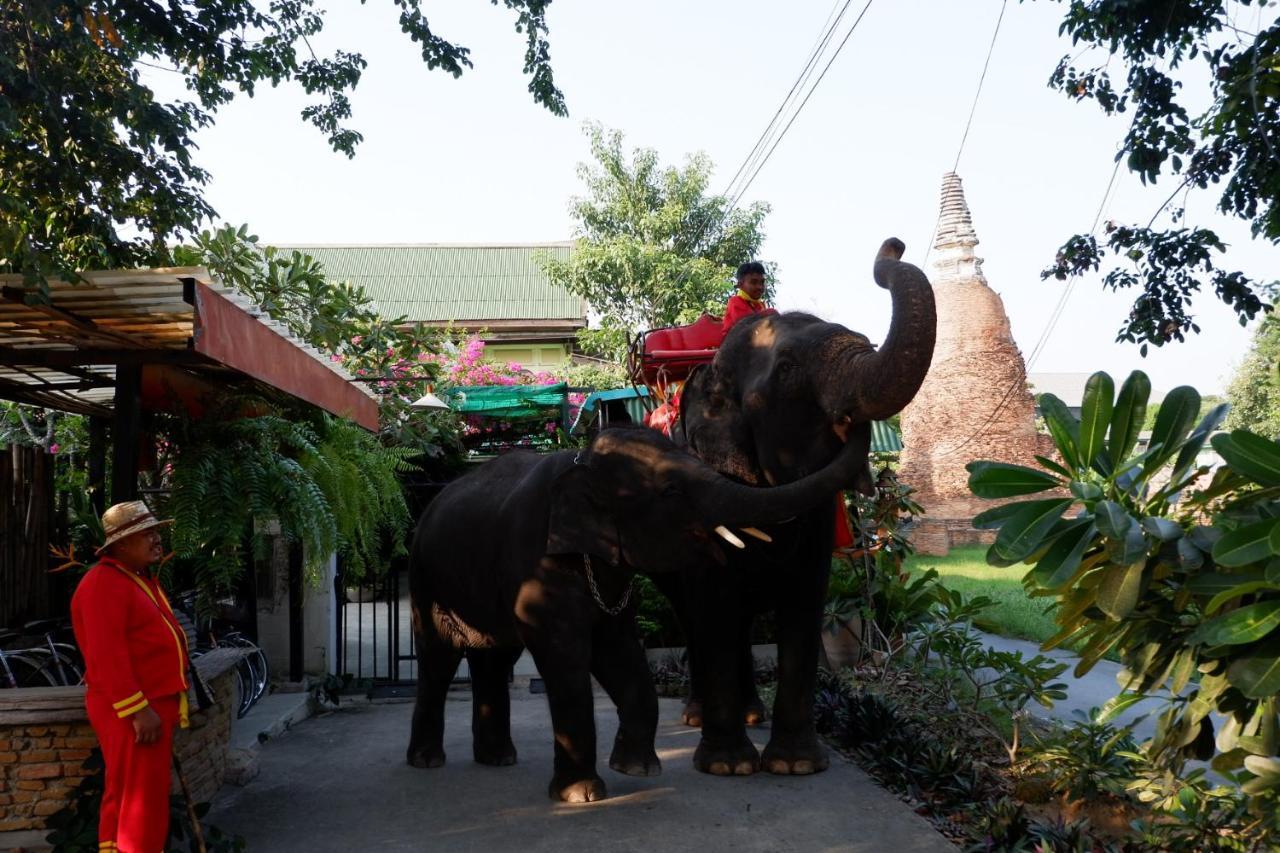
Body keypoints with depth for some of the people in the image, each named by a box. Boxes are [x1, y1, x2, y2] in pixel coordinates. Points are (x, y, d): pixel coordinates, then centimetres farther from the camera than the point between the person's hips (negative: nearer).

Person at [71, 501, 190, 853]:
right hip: (130, 709, -10)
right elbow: (107, 655, -23)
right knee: (142, 799, -6)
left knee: (123, 796, 16)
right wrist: (138, 710, -25)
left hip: (155, 703, 10)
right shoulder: (104, 584, -16)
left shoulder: (142, 580, 17)